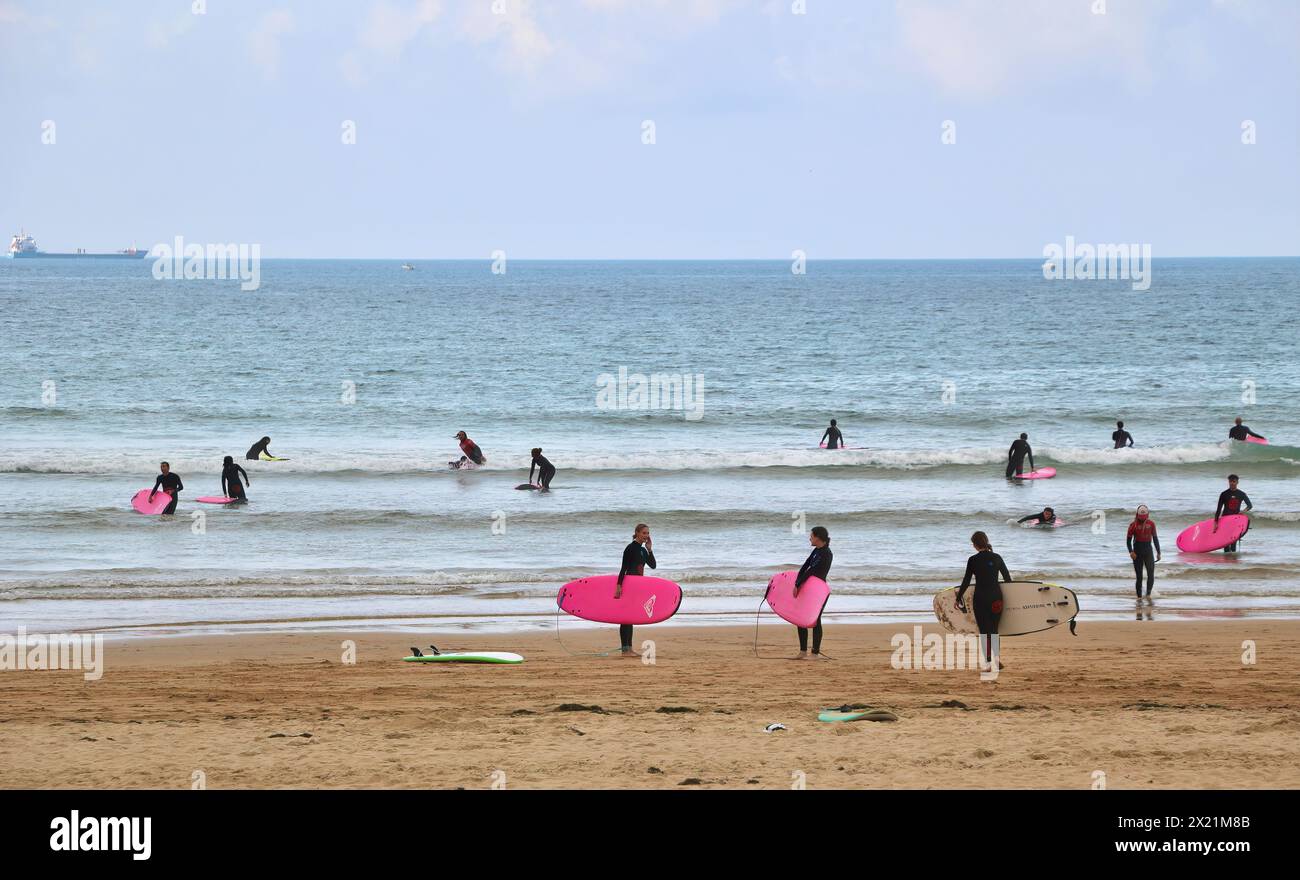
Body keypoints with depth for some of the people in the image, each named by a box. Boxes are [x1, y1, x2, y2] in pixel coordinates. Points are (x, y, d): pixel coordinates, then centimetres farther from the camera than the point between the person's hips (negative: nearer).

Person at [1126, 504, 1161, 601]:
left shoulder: (1151, 523, 4)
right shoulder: (1133, 525, -3)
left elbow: (1155, 538, 12)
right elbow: (1129, 539, -2)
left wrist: (1158, 552, 11)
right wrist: (1131, 552, -16)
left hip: (1148, 551, 2)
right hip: (1137, 552, -2)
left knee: (1151, 574, -14)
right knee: (1139, 576, 1)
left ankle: (1148, 594, -8)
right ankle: (1139, 596, 9)